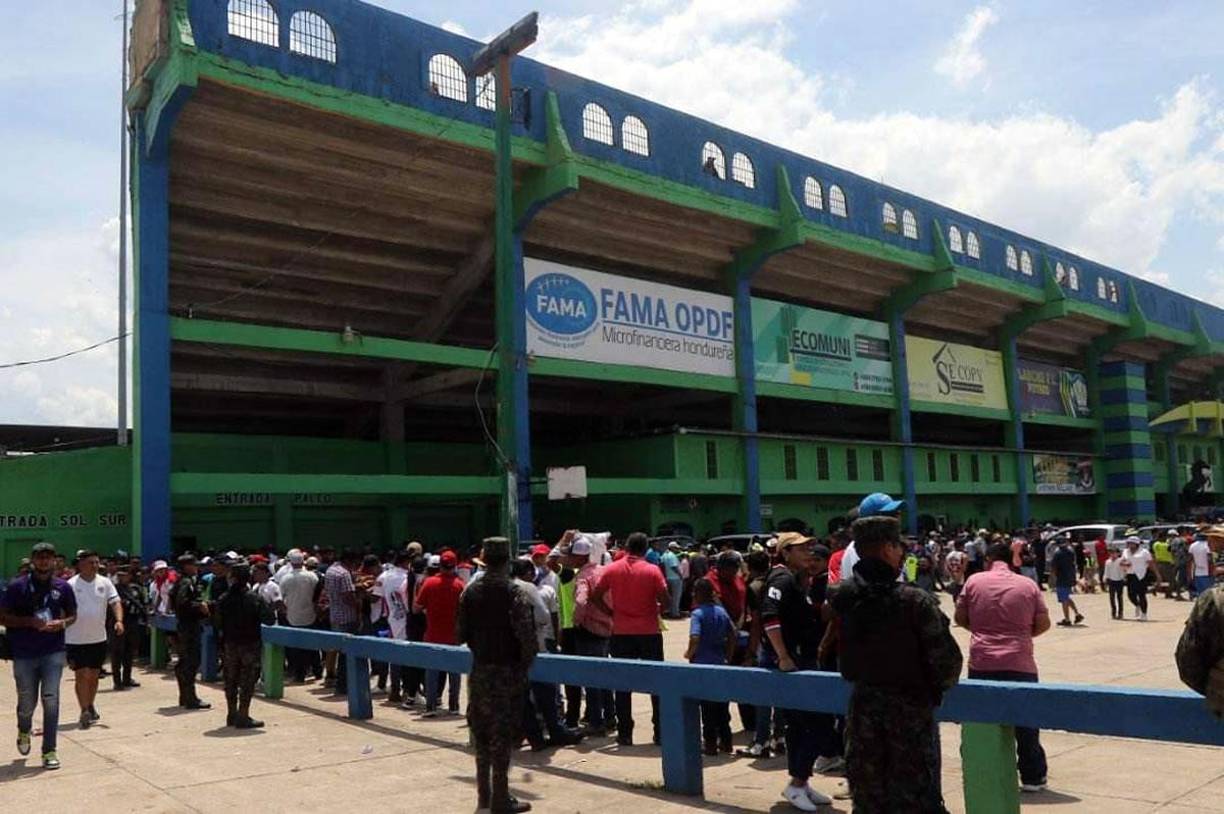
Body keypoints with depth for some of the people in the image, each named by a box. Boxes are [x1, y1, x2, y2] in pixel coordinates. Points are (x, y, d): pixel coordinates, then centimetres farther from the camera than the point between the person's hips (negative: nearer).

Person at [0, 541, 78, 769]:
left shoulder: (62, 587, 2)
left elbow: (72, 615, 13)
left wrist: (61, 624, -9)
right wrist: (30, 621, -17)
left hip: (53, 652, 1)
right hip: (24, 654, 0)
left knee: (51, 700, -5)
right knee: (27, 702, 10)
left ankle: (49, 751, 4)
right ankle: (24, 730, 45)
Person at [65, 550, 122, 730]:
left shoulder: (105, 583, 1)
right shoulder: (70, 585, -6)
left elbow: (115, 602, -4)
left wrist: (119, 621, -20)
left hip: (99, 638, 3)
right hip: (76, 639, -3)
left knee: (93, 676, 14)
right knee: (82, 675, -6)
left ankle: (90, 706, 32)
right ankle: (85, 712, 1)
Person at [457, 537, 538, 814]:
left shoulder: (470, 593, 1)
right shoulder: (515, 594, -16)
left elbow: (460, 634, 3)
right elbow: (527, 637, -19)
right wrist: (525, 664, -3)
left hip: (480, 671, 5)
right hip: (507, 672, -5)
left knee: (481, 732, 15)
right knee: (502, 734, 1)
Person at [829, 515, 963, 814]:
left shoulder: (842, 596, -8)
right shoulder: (914, 601, -21)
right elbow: (947, 658, -17)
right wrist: (938, 686, 3)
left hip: (862, 704, 4)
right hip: (909, 706, -4)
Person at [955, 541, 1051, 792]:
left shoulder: (974, 581, 0)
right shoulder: (1028, 584, 1)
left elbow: (960, 618, 5)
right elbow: (1043, 624, 2)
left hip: (982, 663, 0)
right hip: (1019, 664, 0)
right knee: (1025, 723, 13)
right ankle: (1032, 777, 21)